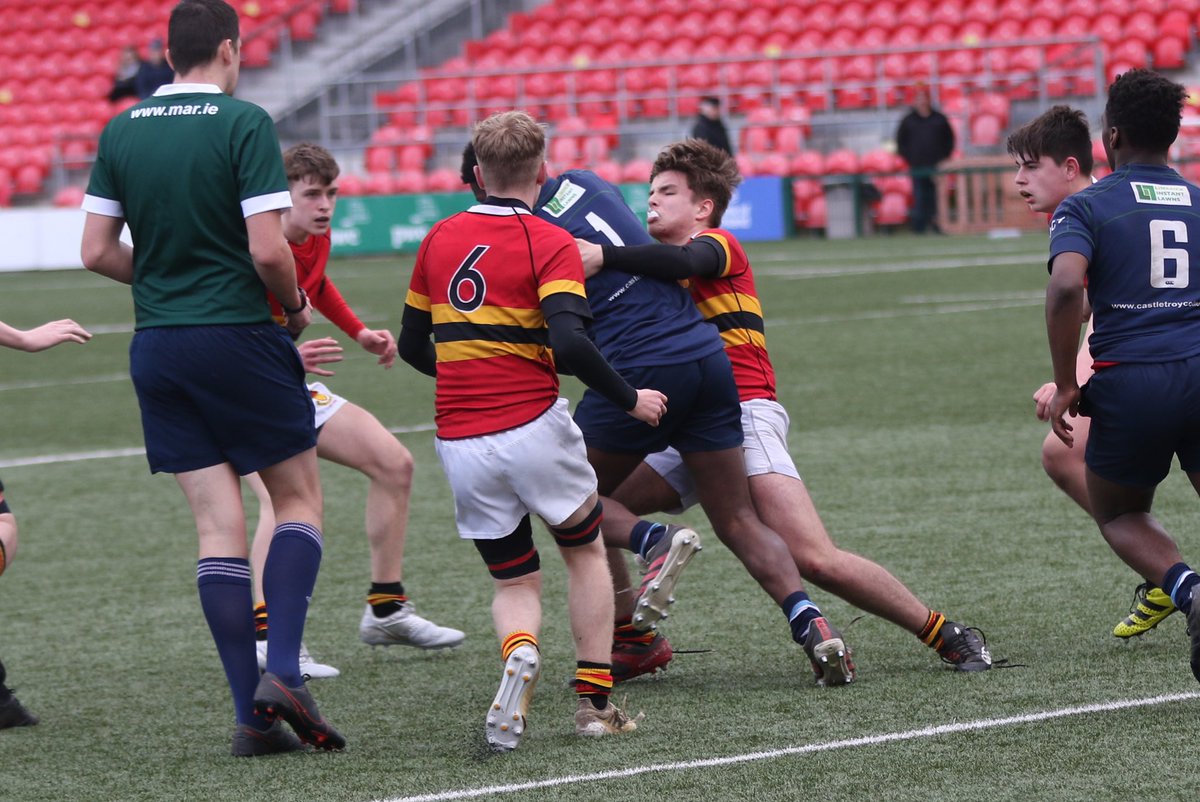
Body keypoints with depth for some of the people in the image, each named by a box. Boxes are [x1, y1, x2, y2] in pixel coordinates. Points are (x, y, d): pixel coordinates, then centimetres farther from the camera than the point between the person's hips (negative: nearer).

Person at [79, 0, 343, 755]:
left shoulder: (121, 132, 5)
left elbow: (98, 251, 6)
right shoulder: (244, 125, -11)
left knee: (220, 526, 5)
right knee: (300, 499, 10)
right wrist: (297, 305, 2)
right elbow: (267, 249, -17)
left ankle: (252, 714, 1)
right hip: (239, 336, -5)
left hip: (157, 346, 5)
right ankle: (283, 672, -7)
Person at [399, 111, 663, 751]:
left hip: (458, 443, 4)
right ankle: (594, 701, 12)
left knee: (515, 583, 16)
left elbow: (412, 345, 17)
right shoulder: (550, 244, -7)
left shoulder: (439, 240, 9)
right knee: (586, 552, 21)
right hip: (532, 428, -4)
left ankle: (518, 652, -19)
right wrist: (631, 399, -8)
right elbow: (568, 344, -21)